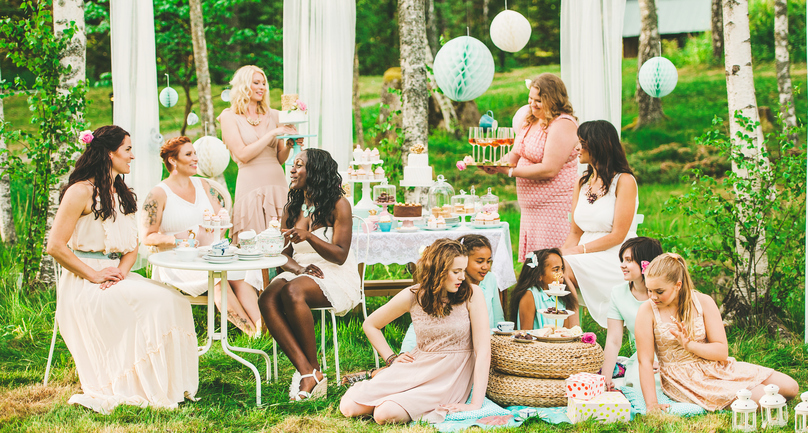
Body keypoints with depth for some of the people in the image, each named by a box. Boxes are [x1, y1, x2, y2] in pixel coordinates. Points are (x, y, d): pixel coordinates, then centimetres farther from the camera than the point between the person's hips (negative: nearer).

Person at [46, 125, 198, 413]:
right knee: (154, 301, -28)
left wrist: (122, 270, -4)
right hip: (84, 286, -7)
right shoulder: (81, 192, -7)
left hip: (117, 278, 7)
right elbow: (55, 246, -12)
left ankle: (169, 385, -18)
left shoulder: (123, 195, 19)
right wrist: (94, 275, -15)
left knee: (174, 301, -18)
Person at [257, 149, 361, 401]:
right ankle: (306, 371, -34)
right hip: (301, 274, 6)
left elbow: (340, 256, -10)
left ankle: (314, 369, -24)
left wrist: (308, 236, -25)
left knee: (292, 292, -37)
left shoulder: (338, 205, -4)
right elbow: (283, 253, 11)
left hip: (337, 277, -5)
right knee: (267, 299, -28)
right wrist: (297, 268, -12)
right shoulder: (291, 208, 14)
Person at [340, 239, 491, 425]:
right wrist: (392, 358, 2)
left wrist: (475, 404, -21)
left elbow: (483, 349, -15)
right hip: (418, 367, 3)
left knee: (385, 414, -26)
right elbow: (370, 325, 12)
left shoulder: (472, 294, -12)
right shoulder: (413, 296, -4)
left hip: (451, 378, -3)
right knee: (349, 407, -12)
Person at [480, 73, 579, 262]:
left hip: (554, 206, -9)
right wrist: (493, 166, 0)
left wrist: (510, 171, -17)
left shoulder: (563, 125, -14)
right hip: (530, 207, 9)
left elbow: (549, 170, -21)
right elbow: (515, 155, 21)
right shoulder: (530, 121, 14)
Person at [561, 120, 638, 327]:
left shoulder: (624, 181, -5)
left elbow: (618, 235, -11)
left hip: (615, 259, -6)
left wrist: (580, 250, -16)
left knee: (564, 269, -30)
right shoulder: (582, 182, 16)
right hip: (586, 258, 6)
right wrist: (562, 253, -6)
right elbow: (575, 232, 14)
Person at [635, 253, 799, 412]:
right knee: (758, 398, -25)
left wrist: (689, 345, -21)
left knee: (791, 388, -5)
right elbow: (645, 360, -12)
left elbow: (722, 351, -4)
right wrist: (651, 404, -18)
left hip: (714, 368, 4)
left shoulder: (703, 302, -3)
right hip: (683, 380, -4)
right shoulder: (648, 310, -10)